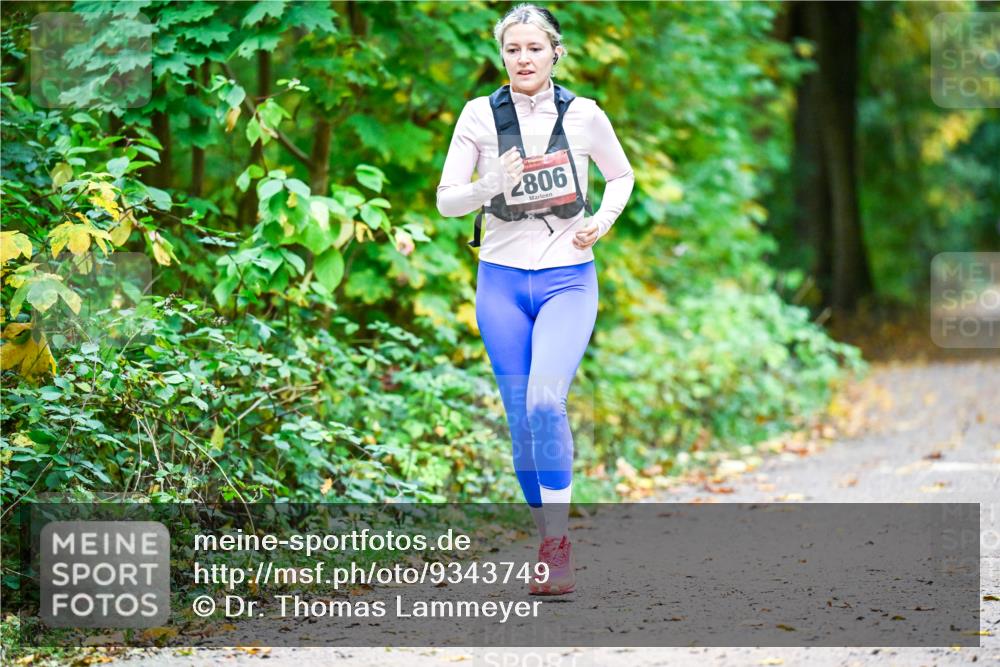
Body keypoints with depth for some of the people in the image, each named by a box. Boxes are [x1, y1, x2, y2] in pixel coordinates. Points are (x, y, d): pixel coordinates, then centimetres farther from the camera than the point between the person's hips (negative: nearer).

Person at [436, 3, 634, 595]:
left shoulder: (583, 115, -2)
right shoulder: (480, 115, -1)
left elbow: (622, 175, 15)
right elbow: (446, 200, 0)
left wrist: (604, 220, -4)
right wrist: (490, 186, -20)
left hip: (568, 279, -2)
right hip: (502, 280, 2)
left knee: (545, 400, -22)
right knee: (520, 418, 2)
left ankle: (557, 544, -18)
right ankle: (551, 541, 16)